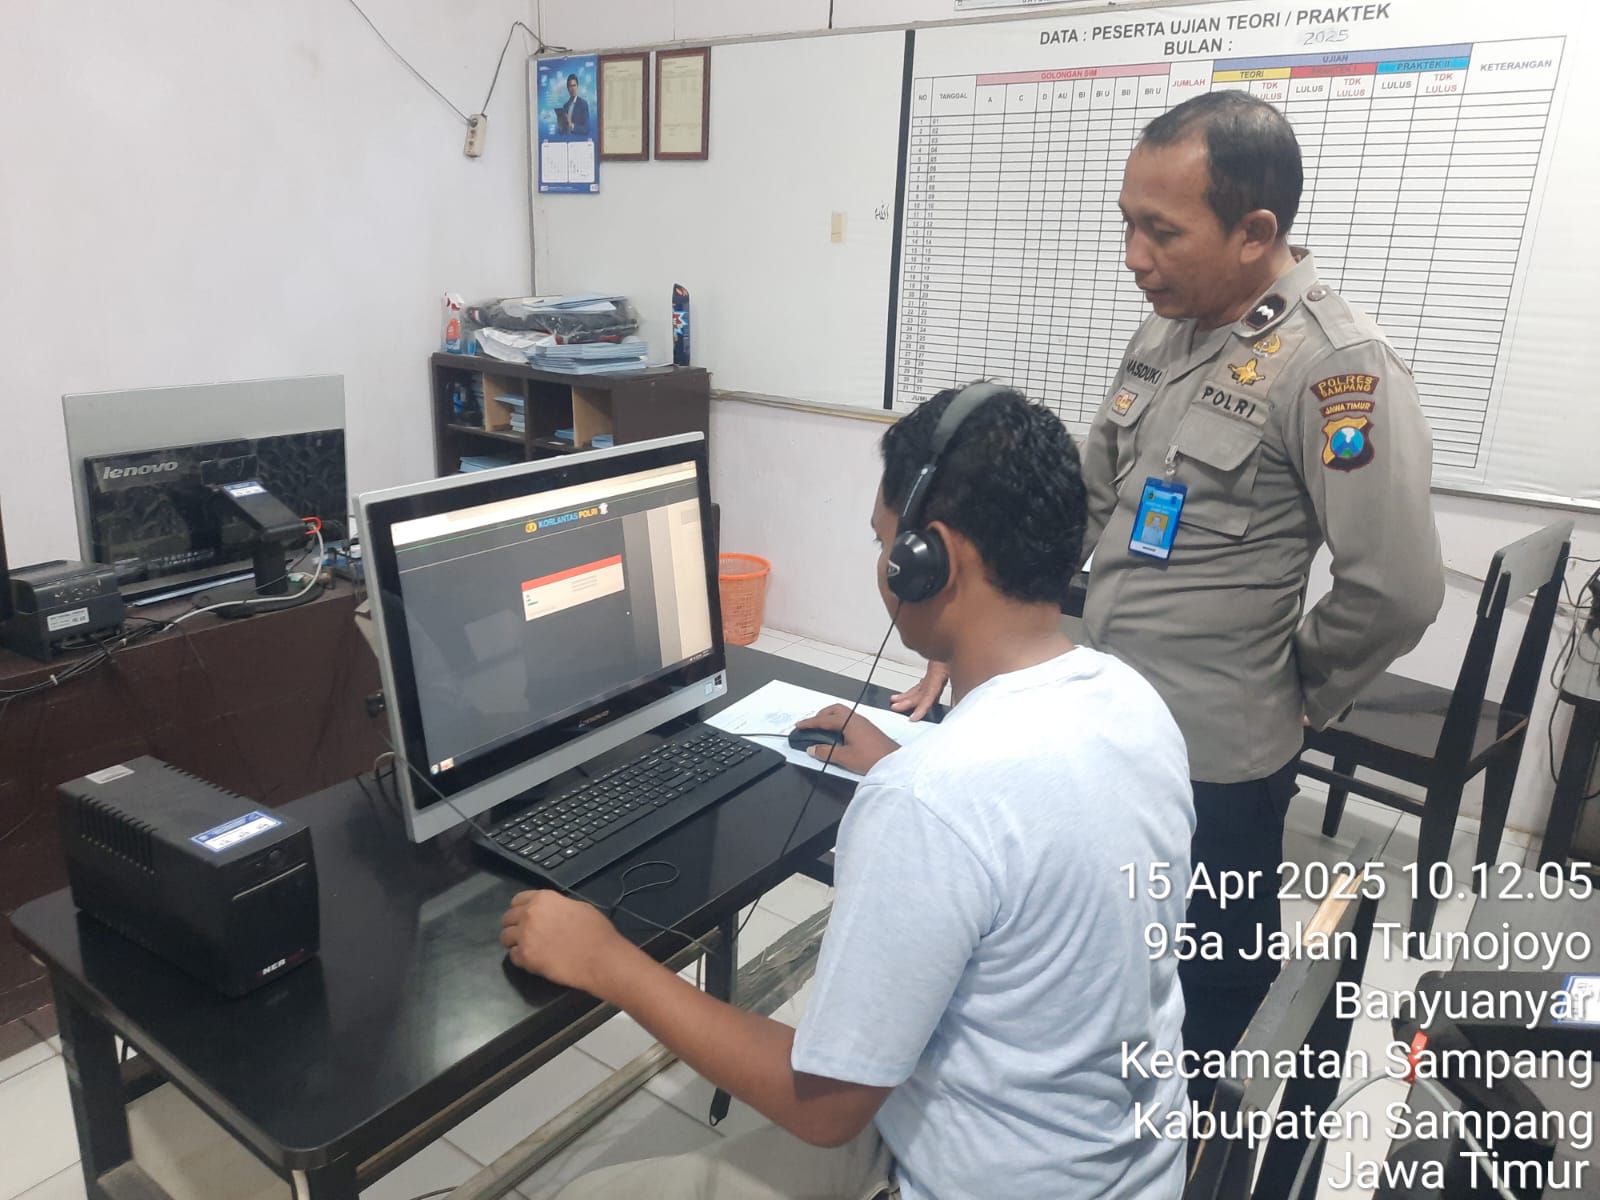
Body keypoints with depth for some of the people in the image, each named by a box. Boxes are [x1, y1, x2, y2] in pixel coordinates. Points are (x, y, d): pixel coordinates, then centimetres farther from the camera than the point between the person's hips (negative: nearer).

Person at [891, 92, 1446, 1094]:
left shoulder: (1336, 366, -18)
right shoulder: (1164, 336, 6)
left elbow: (1398, 589, -20)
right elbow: (1083, 508, 12)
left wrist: (1284, 698, -4)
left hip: (1211, 765, -7)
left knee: (1202, 1005, 14)